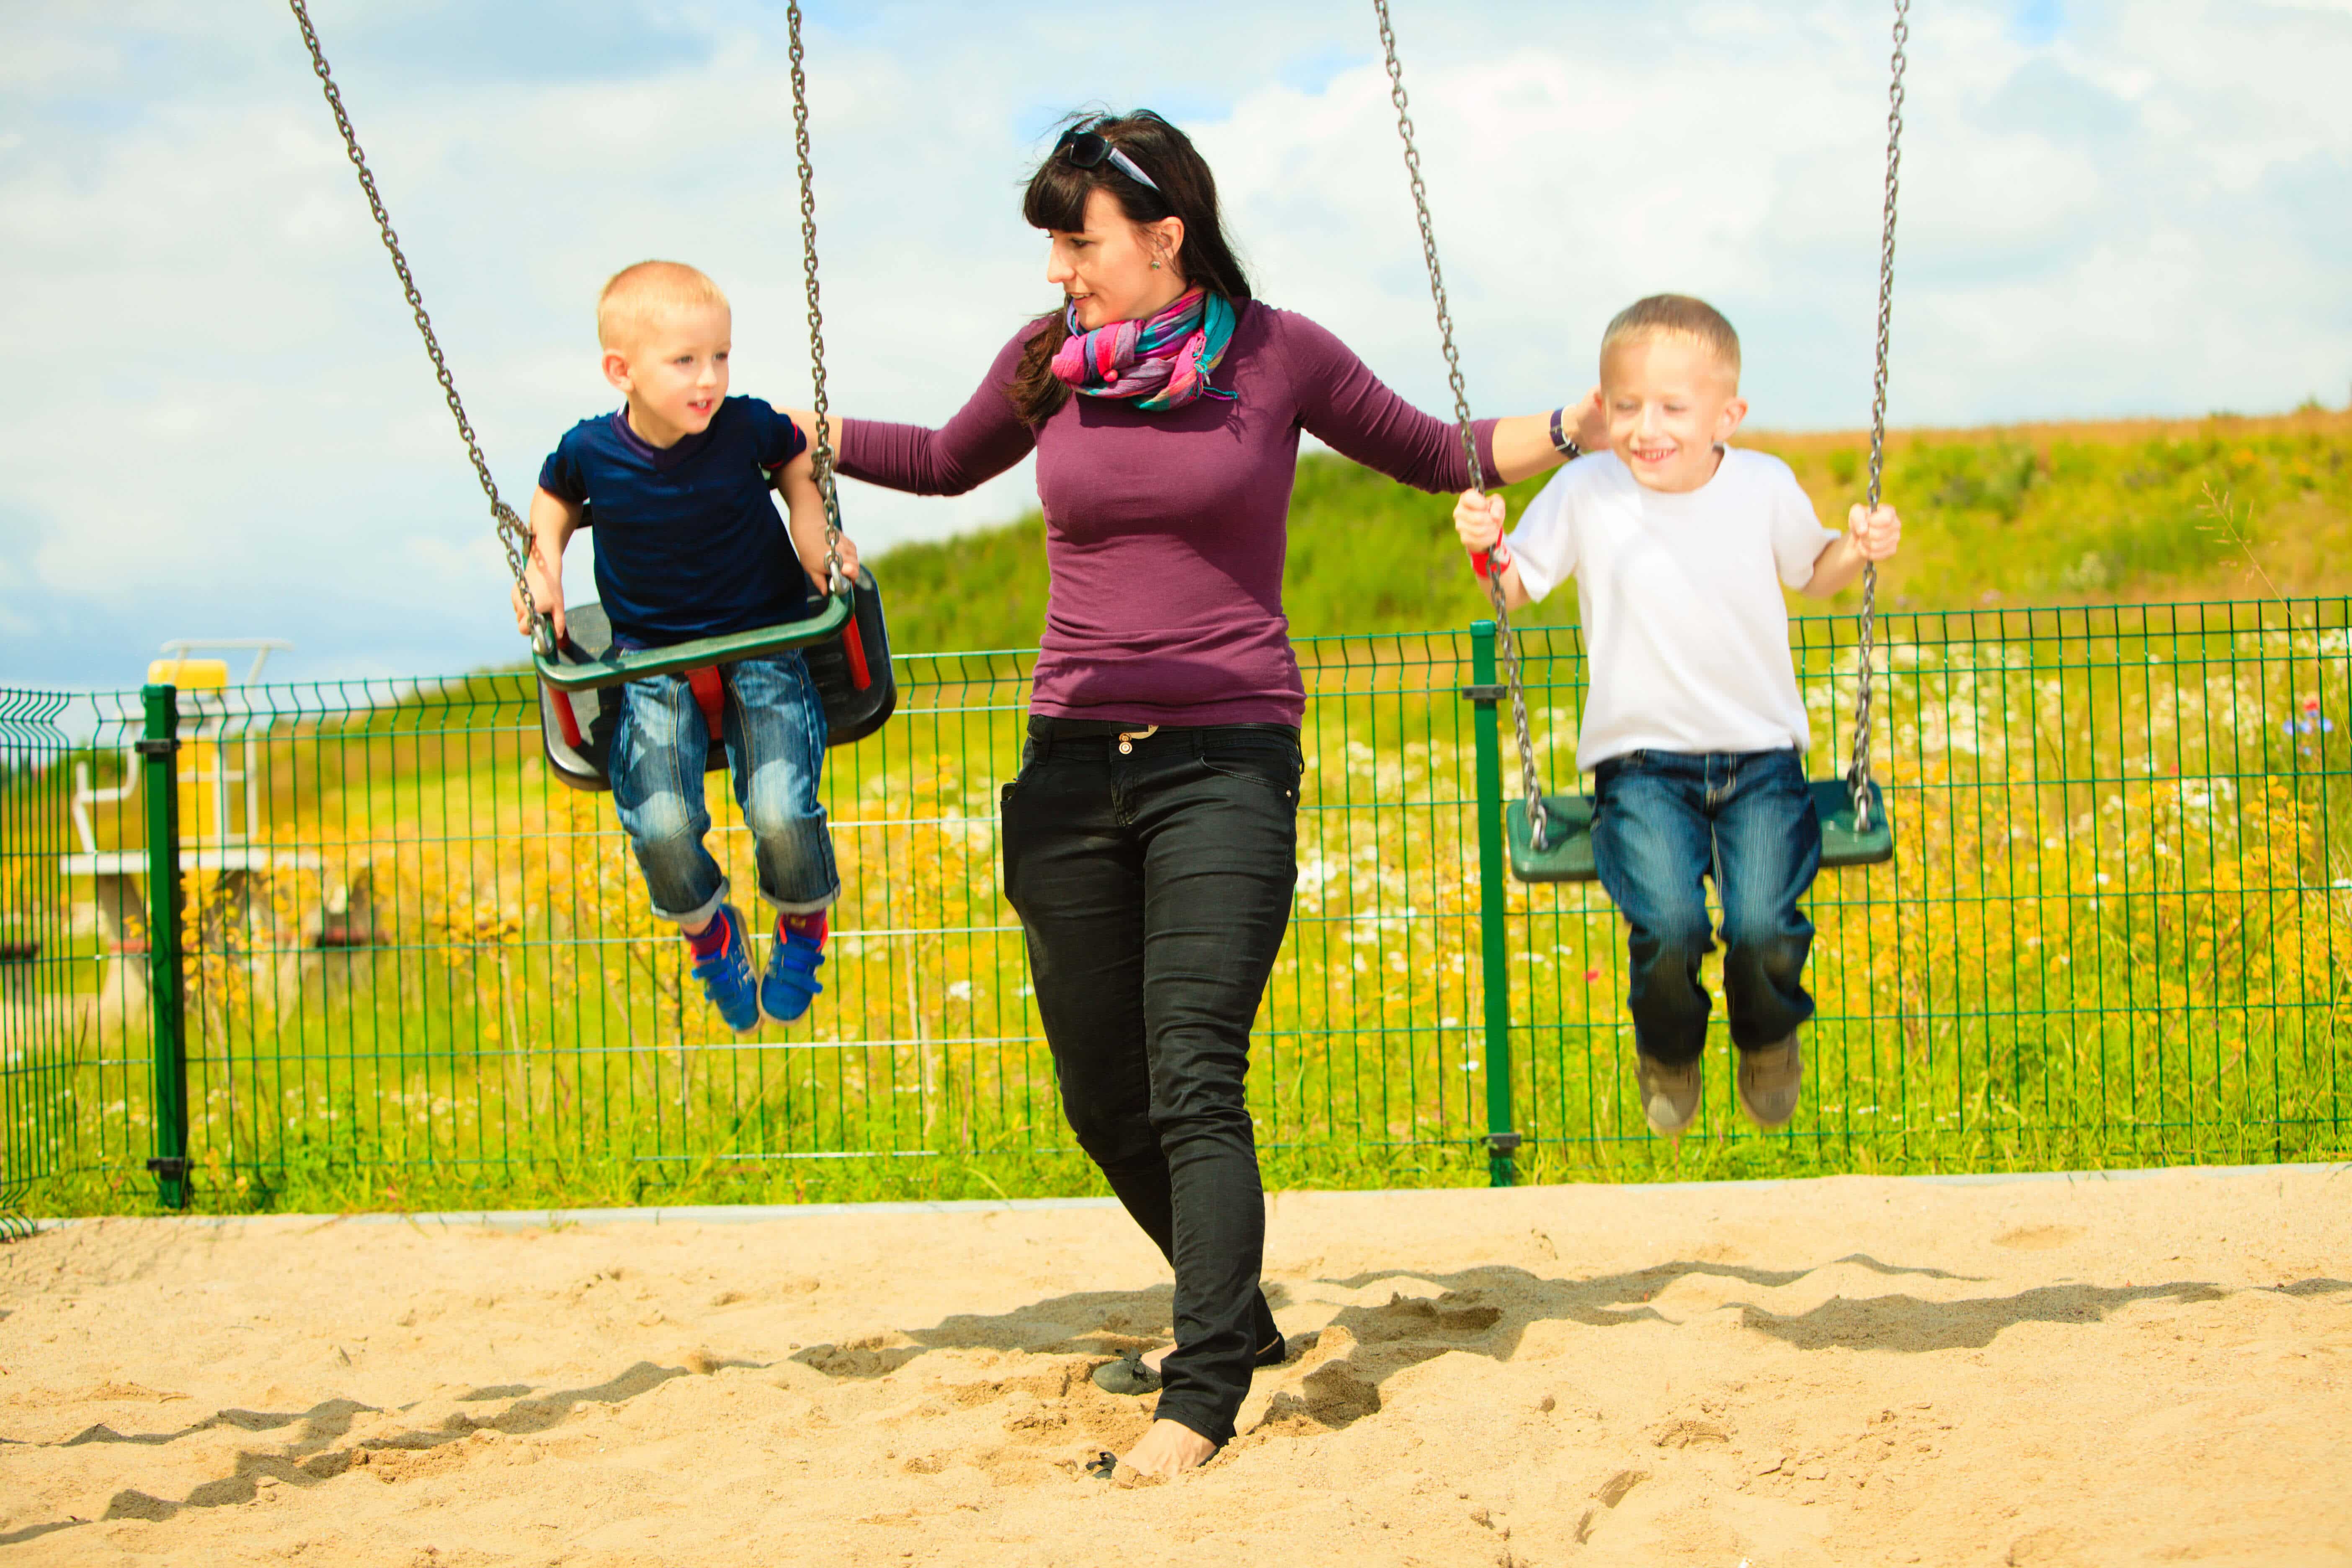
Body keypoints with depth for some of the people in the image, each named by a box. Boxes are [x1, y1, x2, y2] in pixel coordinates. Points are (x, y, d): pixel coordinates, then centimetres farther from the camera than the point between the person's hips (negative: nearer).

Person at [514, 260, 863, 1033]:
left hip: (763, 645, -1)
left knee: (781, 813, -19)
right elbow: (555, 499, 13)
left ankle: (803, 926, 16)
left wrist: (815, 541, -3)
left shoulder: (748, 428, -14)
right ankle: (710, 932, 15)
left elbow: (798, 463, 10)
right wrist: (544, 568, -2)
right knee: (661, 828, -19)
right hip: (650, 658, 1)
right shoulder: (590, 451, -12)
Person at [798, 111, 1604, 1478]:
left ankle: (1202, 1398, -15)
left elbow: (1434, 454, 11)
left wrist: (1588, 424, -2)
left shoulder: (1278, 354, -3)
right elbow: (950, 462, 25)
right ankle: (1240, 1319, 30)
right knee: (1103, 1098, 8)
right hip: (1076, 755, 4)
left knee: (1195, 1083, -16)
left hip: (1226, 759, -4)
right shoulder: (1048, 363, 5)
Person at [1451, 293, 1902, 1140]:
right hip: (1641, 760, -1)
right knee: (1668, 925, -24)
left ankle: (1768, 1040, 17)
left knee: (1762, 925, -20)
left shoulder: (1766, 487, 1)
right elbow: (1518, 587, 9)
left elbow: (1812, 572, 20)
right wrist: (1487, 546, -12)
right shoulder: (1585, 492, -2)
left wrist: (1857, 550, -1)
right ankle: (1669, 1053, 11)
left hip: (1760, 757, 1)